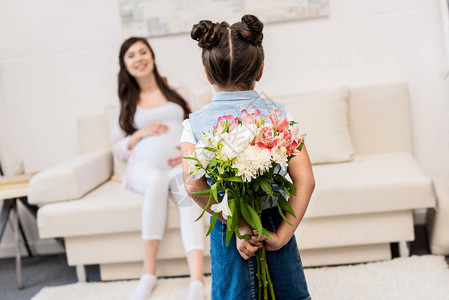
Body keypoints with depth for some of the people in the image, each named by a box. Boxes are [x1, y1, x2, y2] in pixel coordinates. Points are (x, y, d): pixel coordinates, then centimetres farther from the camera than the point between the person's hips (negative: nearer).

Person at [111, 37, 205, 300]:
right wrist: (139, 134, -4)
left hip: (182, 165, 0)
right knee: (158, 179, -37)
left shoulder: (176, 89, 17)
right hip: (144, 169, 1)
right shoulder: (128, 102, 18)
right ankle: (149, 274, -35)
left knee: (185, 183, -37)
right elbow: (118, 149, 15)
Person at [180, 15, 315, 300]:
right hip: (274, 227, 1)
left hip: (228, 236, 0)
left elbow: (193, 185, -23)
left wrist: (239, 225, -17)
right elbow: (305, 181, -16)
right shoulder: (278, 113, -7)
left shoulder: (195, 124, -9)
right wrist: (282, 234, -13)